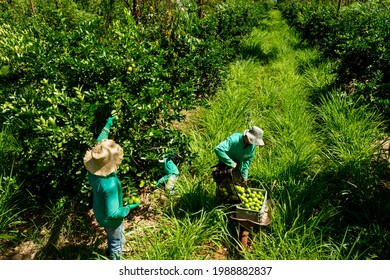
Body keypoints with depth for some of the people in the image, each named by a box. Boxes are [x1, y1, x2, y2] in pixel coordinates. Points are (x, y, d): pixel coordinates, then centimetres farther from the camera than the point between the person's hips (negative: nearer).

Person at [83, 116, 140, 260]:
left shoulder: (93, 167, -24)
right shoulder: (110, 185, -45)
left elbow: (98, 144, -7)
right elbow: (112, 213, -37)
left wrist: (107, 126, 1)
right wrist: (129, 208, -20)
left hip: (100, 212, 8)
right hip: (110, 220, -8)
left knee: (112, 237, 37)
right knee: (117, 242, 23)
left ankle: (111, 251, 64)